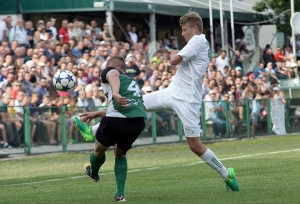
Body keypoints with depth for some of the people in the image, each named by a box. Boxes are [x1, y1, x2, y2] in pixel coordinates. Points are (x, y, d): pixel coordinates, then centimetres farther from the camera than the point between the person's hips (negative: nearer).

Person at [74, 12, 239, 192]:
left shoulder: (198, 40, -13)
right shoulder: (200, 42, 17)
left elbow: (174, 60, -19)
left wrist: (174, 54, 2)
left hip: (186, 99, -10)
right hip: (172, 92, 10)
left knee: (195, 145, -7)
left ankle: (227, 175, 8)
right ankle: (93, 132, 8)